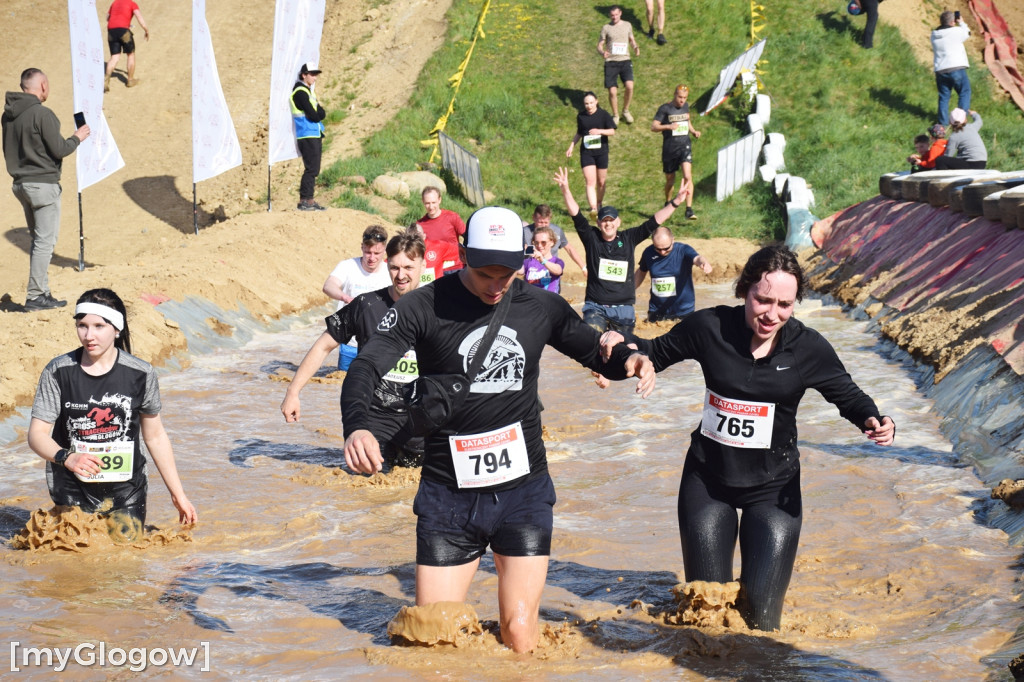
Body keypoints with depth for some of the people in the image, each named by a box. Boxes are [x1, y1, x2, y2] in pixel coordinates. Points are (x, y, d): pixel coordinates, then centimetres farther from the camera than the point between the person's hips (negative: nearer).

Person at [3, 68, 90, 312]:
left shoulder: (8, 114, 7)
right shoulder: (42, 114, -18)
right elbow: (59, 149, -17)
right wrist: (77, 138, 2)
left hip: (21, 183, 8)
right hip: (43, 184, -8)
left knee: (38, 240, 17)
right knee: (45, 241, -2)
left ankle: (42, 292, 21)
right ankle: (35, 296, -2)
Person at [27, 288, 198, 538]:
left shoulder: (140, 374, -8)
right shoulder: (58, 372, -10)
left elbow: (155, 436, 3)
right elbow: (37, 434, -11)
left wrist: (178, 494, 6)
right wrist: (67, 458, -33)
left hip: (126, 489, 1)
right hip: (72, 491, -1)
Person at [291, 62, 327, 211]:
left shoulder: (308, 91, 19)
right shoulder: (300, 92, -12)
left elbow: (321, 114, 14)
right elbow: (313, 116, -18)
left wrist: (318, 113, -6)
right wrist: (319, 114, 1)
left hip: (315, 136, 10)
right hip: (307, 136, -10)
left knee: (313, 169, 9)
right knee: (311, 169, -11)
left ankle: (309, 200, 12)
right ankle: (304, 200, -10)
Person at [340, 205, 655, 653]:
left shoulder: (541, 307, 2)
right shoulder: (423, 307, -7)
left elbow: (596, 352, 16)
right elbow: (366, 369, -16)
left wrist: (628, 360, -9)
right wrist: (356, 427, -37)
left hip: (524, 490, 1)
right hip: (448, 494, -1)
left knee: (521, 638, -6)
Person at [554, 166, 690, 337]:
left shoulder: (629, 238, 5)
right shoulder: (592, 237, 1)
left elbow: (654, 222, 3)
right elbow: (576, 215, -8)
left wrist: (676, 202, -4)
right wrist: (565, 189, -20)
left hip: (623, 309, 2)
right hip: (595, 308, -2)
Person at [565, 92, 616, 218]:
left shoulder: (603, 114, -3)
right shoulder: (581, 116, 6)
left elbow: (612, 131, -8)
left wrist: (599, 131, -25)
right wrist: (571, 146, 11)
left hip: (601, 152, -1)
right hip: (586, 152, 1)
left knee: (601, 182, 10)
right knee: (590, 182, -13)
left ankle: (599, 204, 33)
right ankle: (593, 209, -22)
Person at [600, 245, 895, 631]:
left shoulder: (807, 348, -11)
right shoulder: (709, 328, -12)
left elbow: (848, 395, 1)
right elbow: (658, 353, 5)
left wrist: (874, 422, -20)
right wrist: (622, 344, -16)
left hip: (772, 488, -1)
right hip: (707, 479, 1)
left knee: (761, 618, -4)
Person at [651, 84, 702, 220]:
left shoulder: (686, 106, 8)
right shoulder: (665, 108, -6)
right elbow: (653, 127, -9)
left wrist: (693, 131, 7)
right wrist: (668, 126, -25)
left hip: (684, 146, 2)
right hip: (669, 148, -2)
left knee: (688, 177, -16)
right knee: (670, 180, 10)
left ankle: (689, 210, -19)